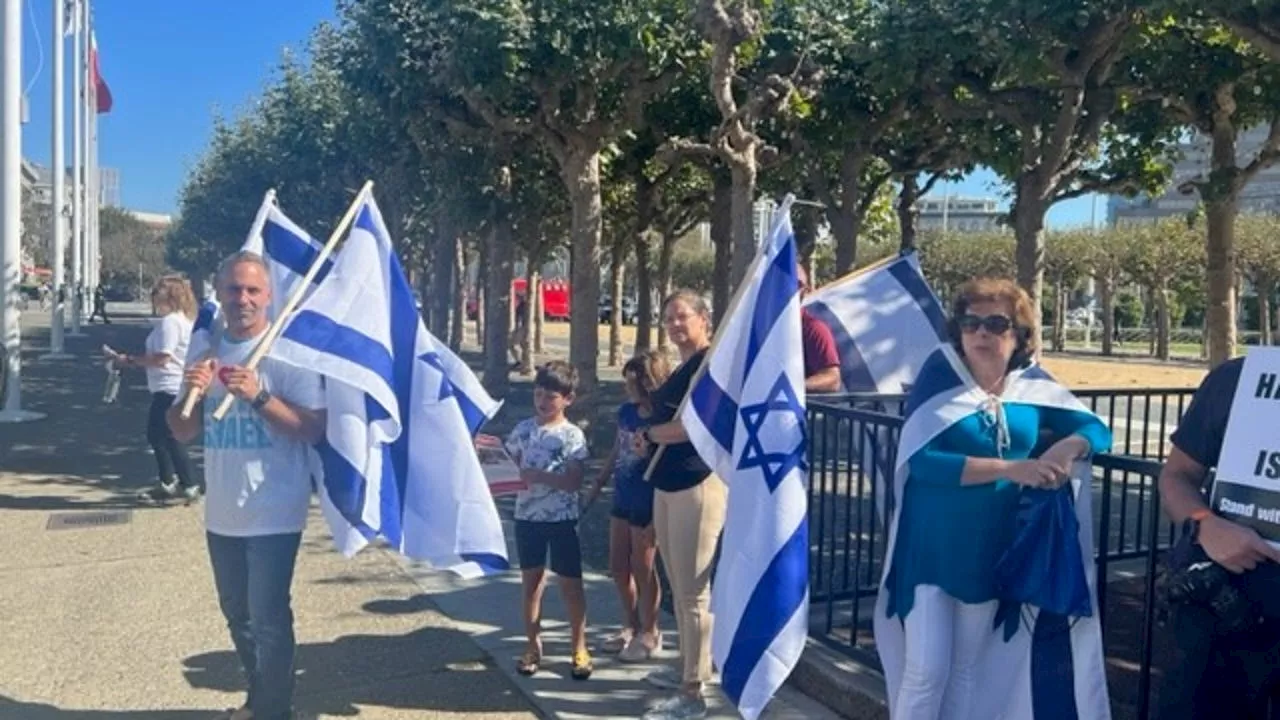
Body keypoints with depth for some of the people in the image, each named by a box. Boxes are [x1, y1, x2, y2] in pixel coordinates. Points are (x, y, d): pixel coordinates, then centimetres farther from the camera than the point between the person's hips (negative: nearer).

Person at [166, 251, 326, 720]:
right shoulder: (204, 350, 5)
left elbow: (314, 430, -17)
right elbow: (183, 432, 7)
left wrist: (259, 396, -28)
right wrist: (192, 393, -14)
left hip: (273, 515, -6)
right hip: (222, 513, 7)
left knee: (268, 620, 0)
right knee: (237, 615, 20)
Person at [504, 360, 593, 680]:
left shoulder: (572, 435, -8)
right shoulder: (523, 429, 2)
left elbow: (574, 482, -15)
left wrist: (539, 476, -25)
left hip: (561, 519, -3)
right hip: (527, 516, 3)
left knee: (570, 583, 4)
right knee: (531, 581, 11)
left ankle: (579, 648, 15)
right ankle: (533, 645, 23)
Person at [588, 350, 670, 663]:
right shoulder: (626, 411, 3)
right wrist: (599, 483, 20)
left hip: (647, 505, -7)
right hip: (623, 499, 8)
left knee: (642, 569, 5)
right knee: (618, 567, 15)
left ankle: (649, 633, 23)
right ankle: (632, 626, 32)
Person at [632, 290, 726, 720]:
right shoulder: (682, 368, 19)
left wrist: (649, 433, -6)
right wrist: (649, 443, 3)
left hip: (699, 485, -10)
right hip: (668, 485, 10)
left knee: (693, 591, -5)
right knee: (678, 586, 17)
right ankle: (687, 668, 30)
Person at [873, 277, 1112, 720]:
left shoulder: (1033, 387, 1)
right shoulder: (940, 376, -10)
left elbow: (1097, 430, 5)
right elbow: (920, 461, -21)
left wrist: (1069, 446, -19)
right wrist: (1010, 469, -27)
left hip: (991, 551, 4)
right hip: (930, 548, -4)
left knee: (967, 668, 17)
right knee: (926, 668, -3)